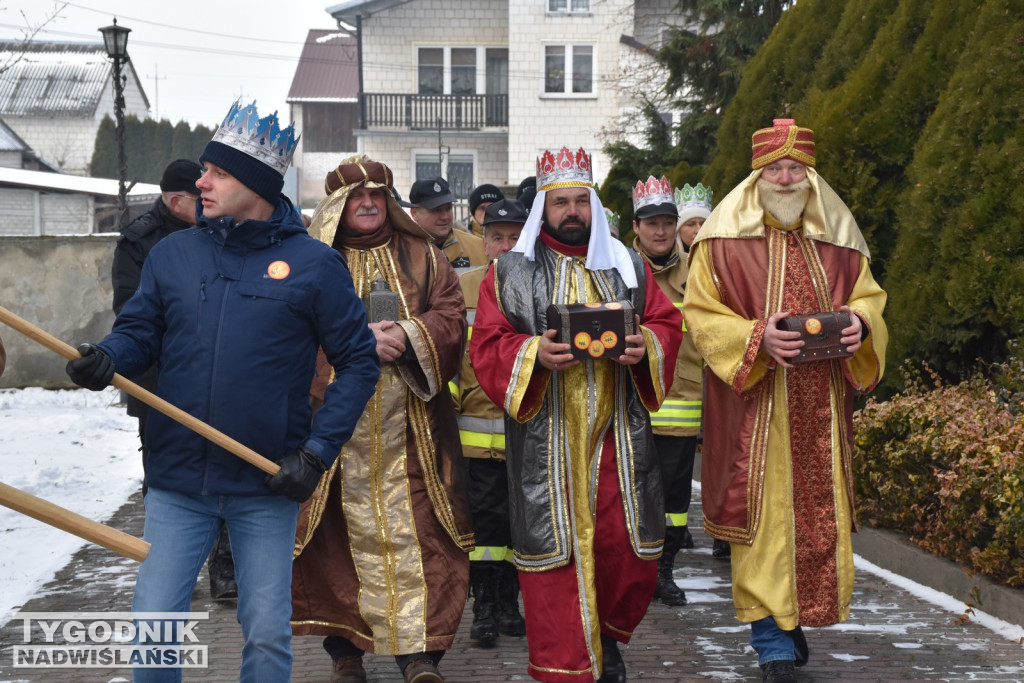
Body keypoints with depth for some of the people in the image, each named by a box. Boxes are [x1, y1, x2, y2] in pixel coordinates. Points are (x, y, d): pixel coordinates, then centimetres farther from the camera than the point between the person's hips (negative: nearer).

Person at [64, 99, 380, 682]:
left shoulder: (312, 263, -5)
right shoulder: (173, 253, 3)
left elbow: (359, 364, -3)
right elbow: (139, 331, 9)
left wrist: (317, 453, -11)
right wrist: (106, 359, -16)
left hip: (267, 488, -2)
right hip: (178, 483, 2)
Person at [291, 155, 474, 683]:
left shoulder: (421, 257, 12)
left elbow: (451, 315, 4)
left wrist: (408, 337, -14)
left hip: (407, 424, 1)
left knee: (415, 532, -5)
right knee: (337, 533, 2)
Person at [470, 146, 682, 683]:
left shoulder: (628, 266, 13)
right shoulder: (509, 272, 5)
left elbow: (666, 324, 10)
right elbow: (486, 347, -1)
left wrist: (644, 346, -12)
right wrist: (534, 354, -19)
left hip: (618, 437, 3)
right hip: (546, 444, -2)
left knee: (629, 548, 4)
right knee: (555, 552, -3)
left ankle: (607, 637, 31)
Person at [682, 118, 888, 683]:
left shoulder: (835, 238, 9)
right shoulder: (724, 240, -3)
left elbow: (868, 293, 18)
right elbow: (700, 313, -4)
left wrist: (859, 321, -6)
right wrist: (758, 338, -19)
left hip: (820, 405, 4)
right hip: (755, 405, -4)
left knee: (818, 509, 6)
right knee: (762, 512, -3)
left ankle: (798, 615, 25)